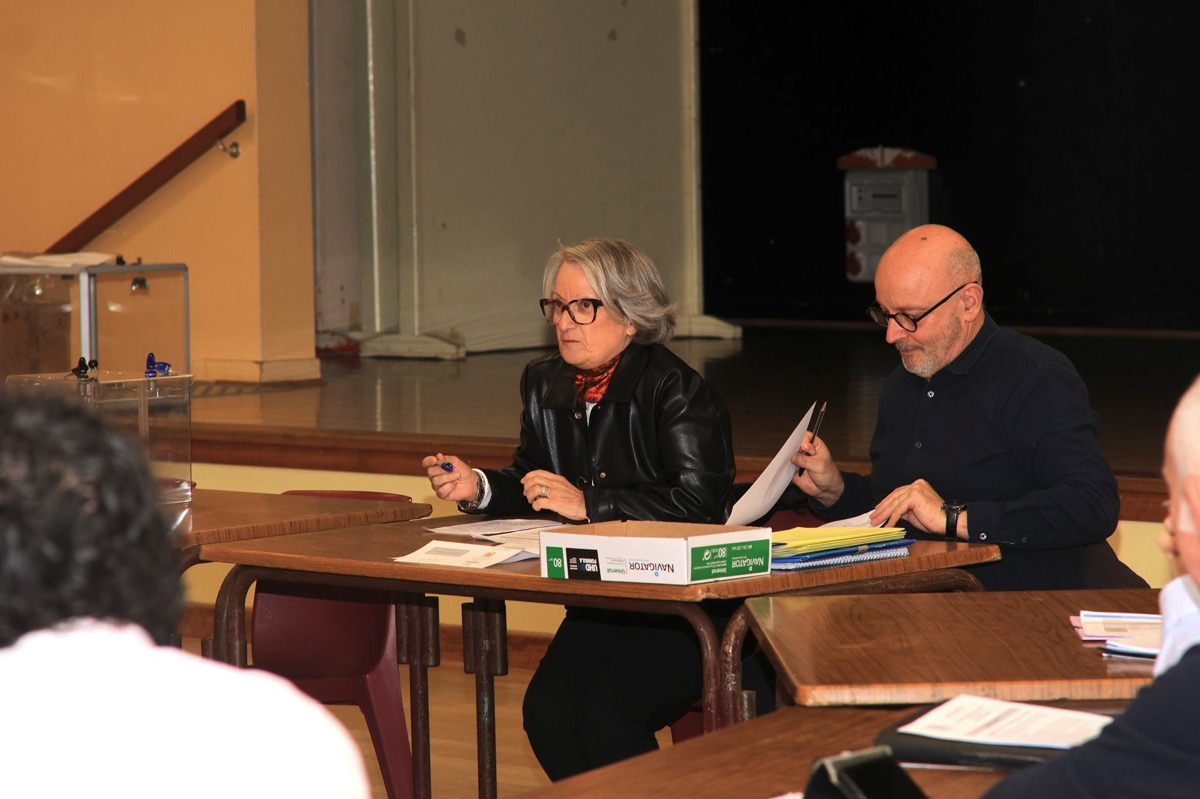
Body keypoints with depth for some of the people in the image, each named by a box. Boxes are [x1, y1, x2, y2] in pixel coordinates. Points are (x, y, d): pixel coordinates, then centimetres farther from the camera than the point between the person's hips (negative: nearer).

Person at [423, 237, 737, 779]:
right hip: (597, 609, 6)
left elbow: (697, 502, -21)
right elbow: (529, 487, 21)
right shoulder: (544, 385, 10)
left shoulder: (676, 390, -11)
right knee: (546, 709, -18)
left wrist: (587, 503, -22)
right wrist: (478, 488, -1)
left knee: (604, 714, -26)